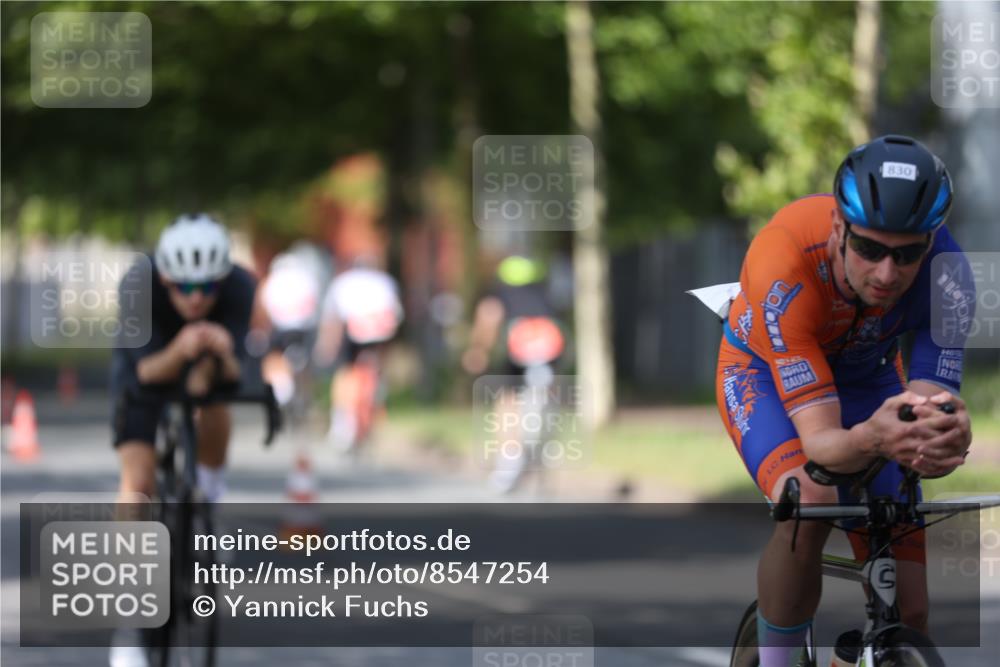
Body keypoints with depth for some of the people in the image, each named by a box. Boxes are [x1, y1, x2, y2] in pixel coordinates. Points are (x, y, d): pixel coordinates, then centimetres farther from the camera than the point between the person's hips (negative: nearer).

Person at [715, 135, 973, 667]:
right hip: (764, 370, -3)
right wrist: (871, 440, -67)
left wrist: (939, 444, -63)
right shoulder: (783, 265, -41)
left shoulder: (942, 270, -34)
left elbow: (934, 399, -38)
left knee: (909, 613, -6)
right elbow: (820, 443, -44)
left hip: (865, 376, 3)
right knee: (809, 504, -37)